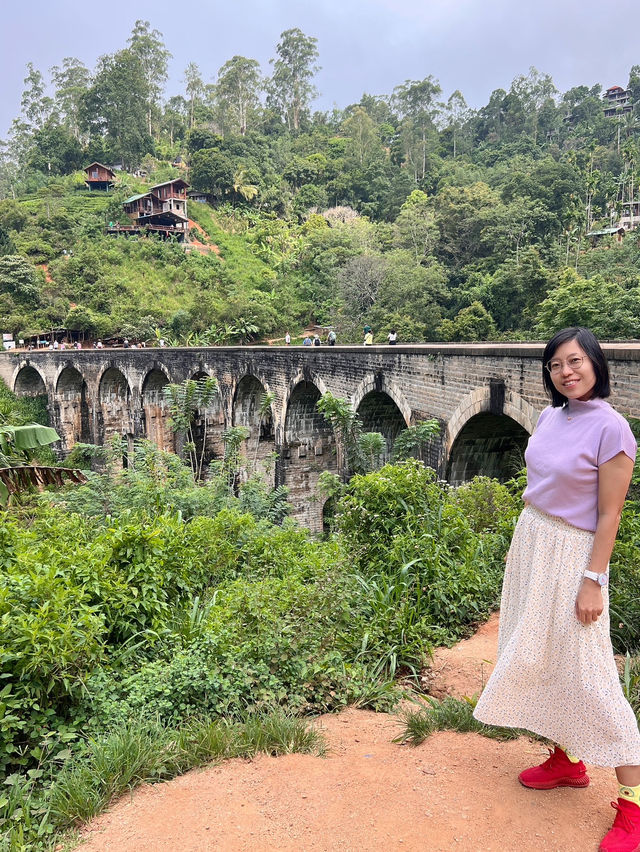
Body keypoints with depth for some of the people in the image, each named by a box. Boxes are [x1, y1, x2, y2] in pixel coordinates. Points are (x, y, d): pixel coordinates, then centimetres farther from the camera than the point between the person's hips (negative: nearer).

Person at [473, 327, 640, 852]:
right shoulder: (550, 417, 4)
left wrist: (593, 582, -16)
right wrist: (522, 545, 16)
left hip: (572, 556, -8)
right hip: (530, 546, 8)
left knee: (585, 673, -2)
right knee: (540, 660, 17)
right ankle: (569, 760, 36)